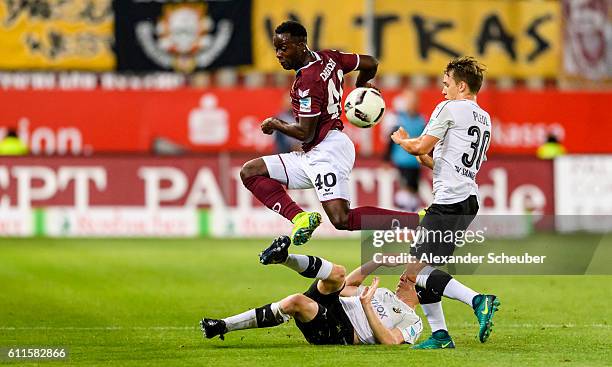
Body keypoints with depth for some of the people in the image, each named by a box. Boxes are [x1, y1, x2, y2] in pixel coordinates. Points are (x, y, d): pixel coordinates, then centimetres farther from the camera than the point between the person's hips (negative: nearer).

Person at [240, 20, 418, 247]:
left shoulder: (308, 81, -17)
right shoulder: (328, 57, 9)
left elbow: (305, 133, -16)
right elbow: (371, 64, 20)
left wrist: (275, 124, 2)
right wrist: (360, 86, 41)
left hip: (328, 150, -11)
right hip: (312, 156, 11)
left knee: (342, 220, -25)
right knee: (250, 172, 8)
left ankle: (420, 220, -21)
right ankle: (300, 217, -13)